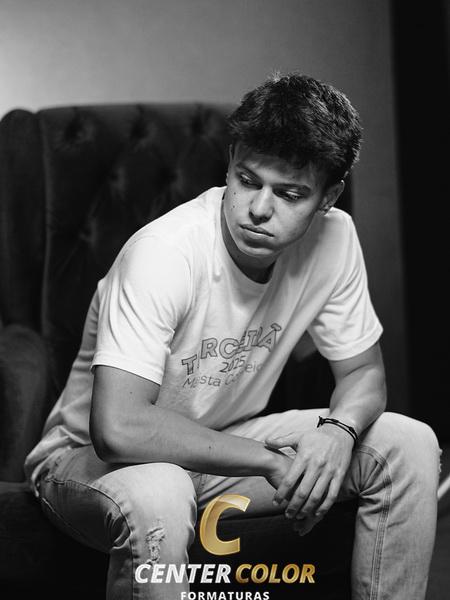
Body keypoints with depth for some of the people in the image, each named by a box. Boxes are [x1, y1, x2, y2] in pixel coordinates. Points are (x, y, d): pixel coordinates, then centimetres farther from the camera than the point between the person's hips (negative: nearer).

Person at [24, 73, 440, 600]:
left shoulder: (333, 239, -13)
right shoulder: (162, 254, -30)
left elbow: (363, 372, 0)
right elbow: (118, 427, -38)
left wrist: (338, 431, -24)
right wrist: (273, 461, -32)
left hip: (224, 446, 6)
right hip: (94, 458, -5)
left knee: (411, 446, -8)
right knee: (156, 500, -40)